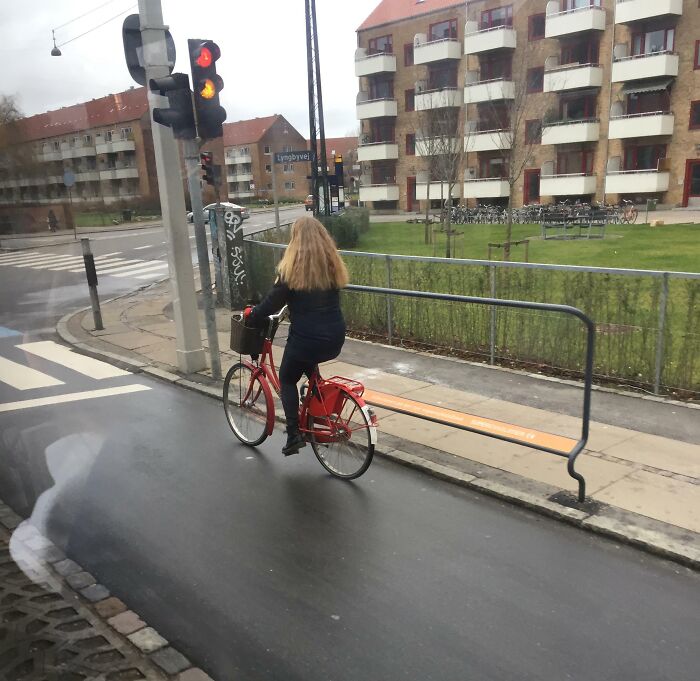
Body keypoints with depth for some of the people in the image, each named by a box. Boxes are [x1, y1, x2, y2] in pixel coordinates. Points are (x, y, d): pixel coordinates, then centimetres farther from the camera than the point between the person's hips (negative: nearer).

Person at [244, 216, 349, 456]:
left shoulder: (293, 267, -11)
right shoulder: (332, 263, 5)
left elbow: (274, 301, -7)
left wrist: (251, 314, 10)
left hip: (306, 337, -5)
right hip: (335, 338, 5)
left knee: (287, 379, 17)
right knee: (309, 364, 35)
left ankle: (294, 435, 10)